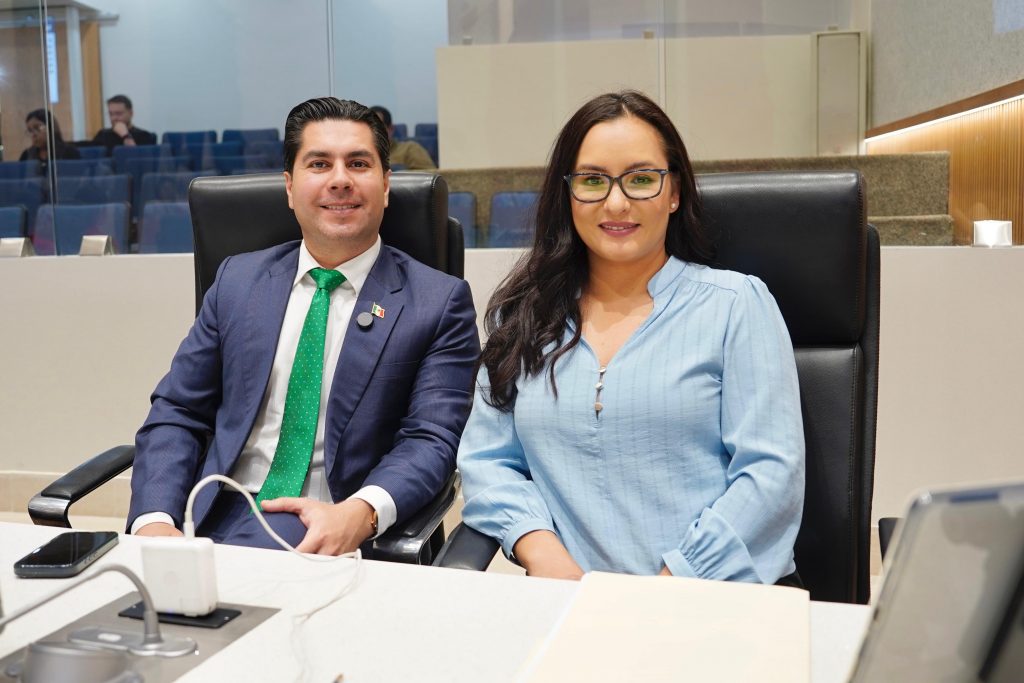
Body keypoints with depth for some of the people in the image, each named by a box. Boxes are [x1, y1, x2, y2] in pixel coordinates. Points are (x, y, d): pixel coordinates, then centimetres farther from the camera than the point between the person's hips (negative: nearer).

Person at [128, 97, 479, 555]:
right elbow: (176, 412, 10)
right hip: (214, 522, 3)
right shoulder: (237, 281, 12)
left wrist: (361, 513, -26)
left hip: (329, 539, -3)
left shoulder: (440, 302, 1)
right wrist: (154, 519, -8)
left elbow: (431, 439, -6)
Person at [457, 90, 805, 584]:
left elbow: (771, 471, -3)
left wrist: (670, 583, -13)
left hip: (718, 596, -2)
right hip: (569, 600, 2)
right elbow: (485, 461, 10)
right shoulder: (522, 314, 12)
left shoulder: (736, 305, 3)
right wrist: (541, 550, -9)